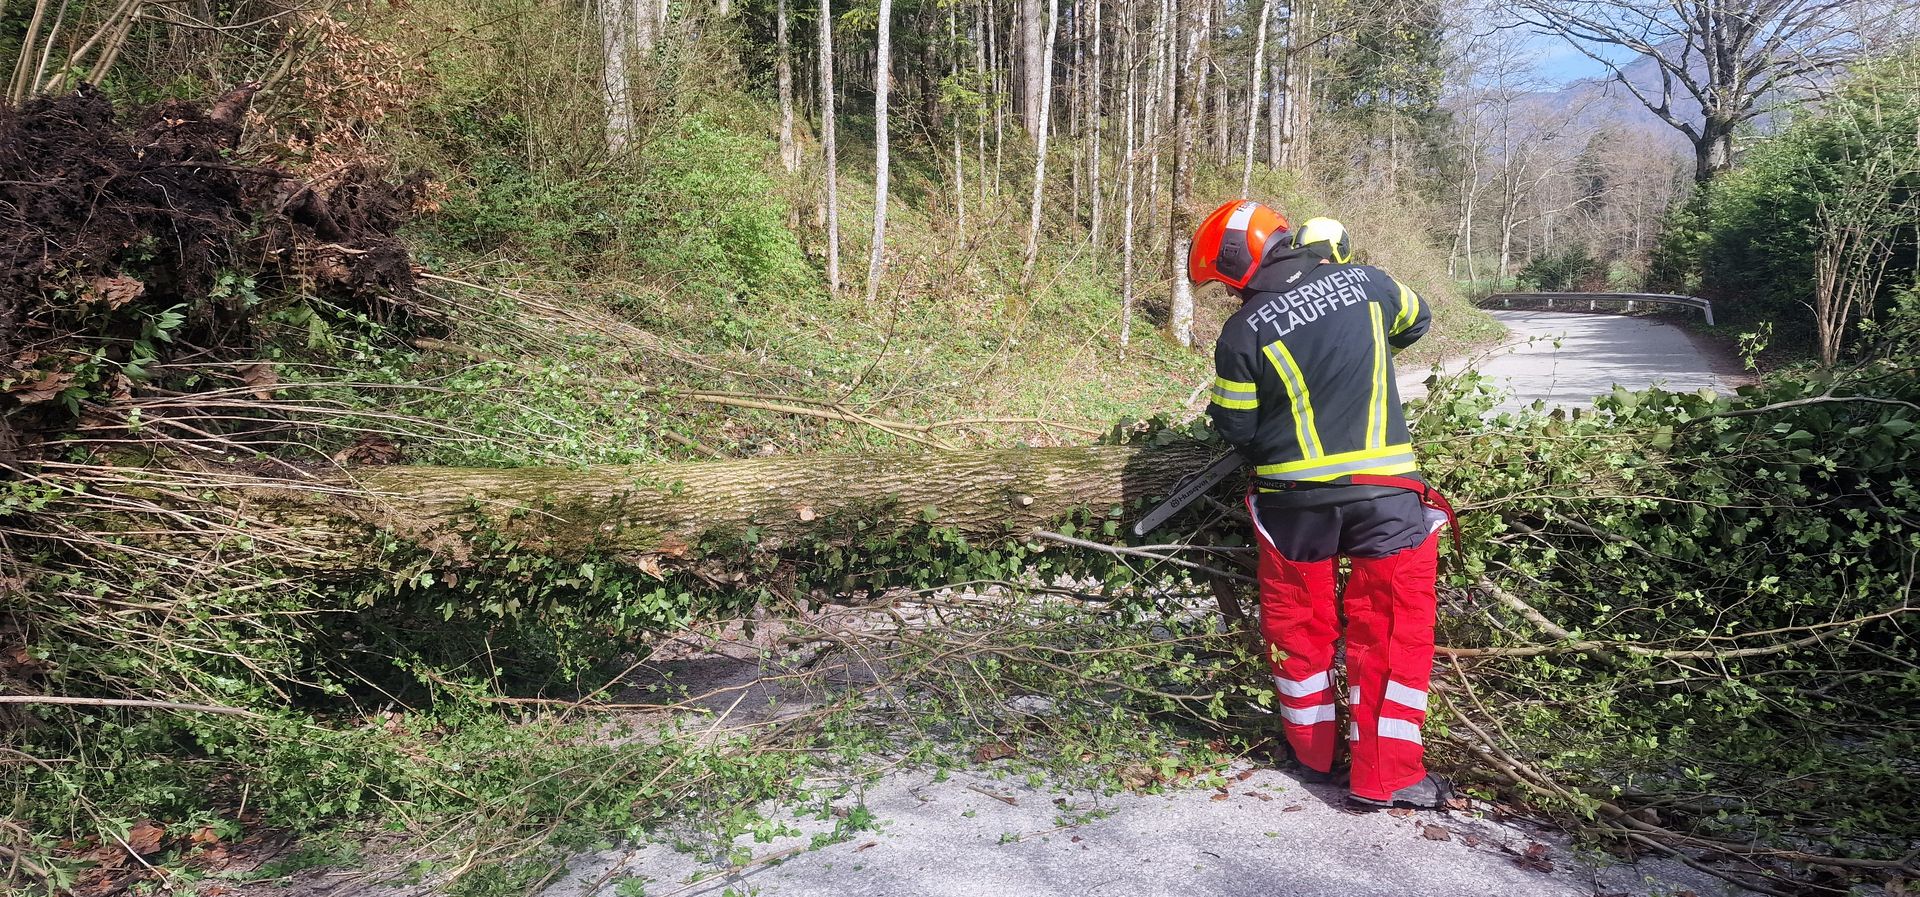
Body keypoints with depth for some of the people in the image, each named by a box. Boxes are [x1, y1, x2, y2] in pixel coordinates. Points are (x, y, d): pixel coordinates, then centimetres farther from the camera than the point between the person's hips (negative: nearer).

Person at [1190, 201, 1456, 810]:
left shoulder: (1245, 330, -7)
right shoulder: (1364, 281, 1)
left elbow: (1235, 426, 0)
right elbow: (1416, 320, 21)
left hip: (1295, 494, -1)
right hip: (1384, 490, 1)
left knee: (1297, 619, 17)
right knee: (1393, 623, 8)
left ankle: (1311, 750, 29)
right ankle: (1383, 775, 8)